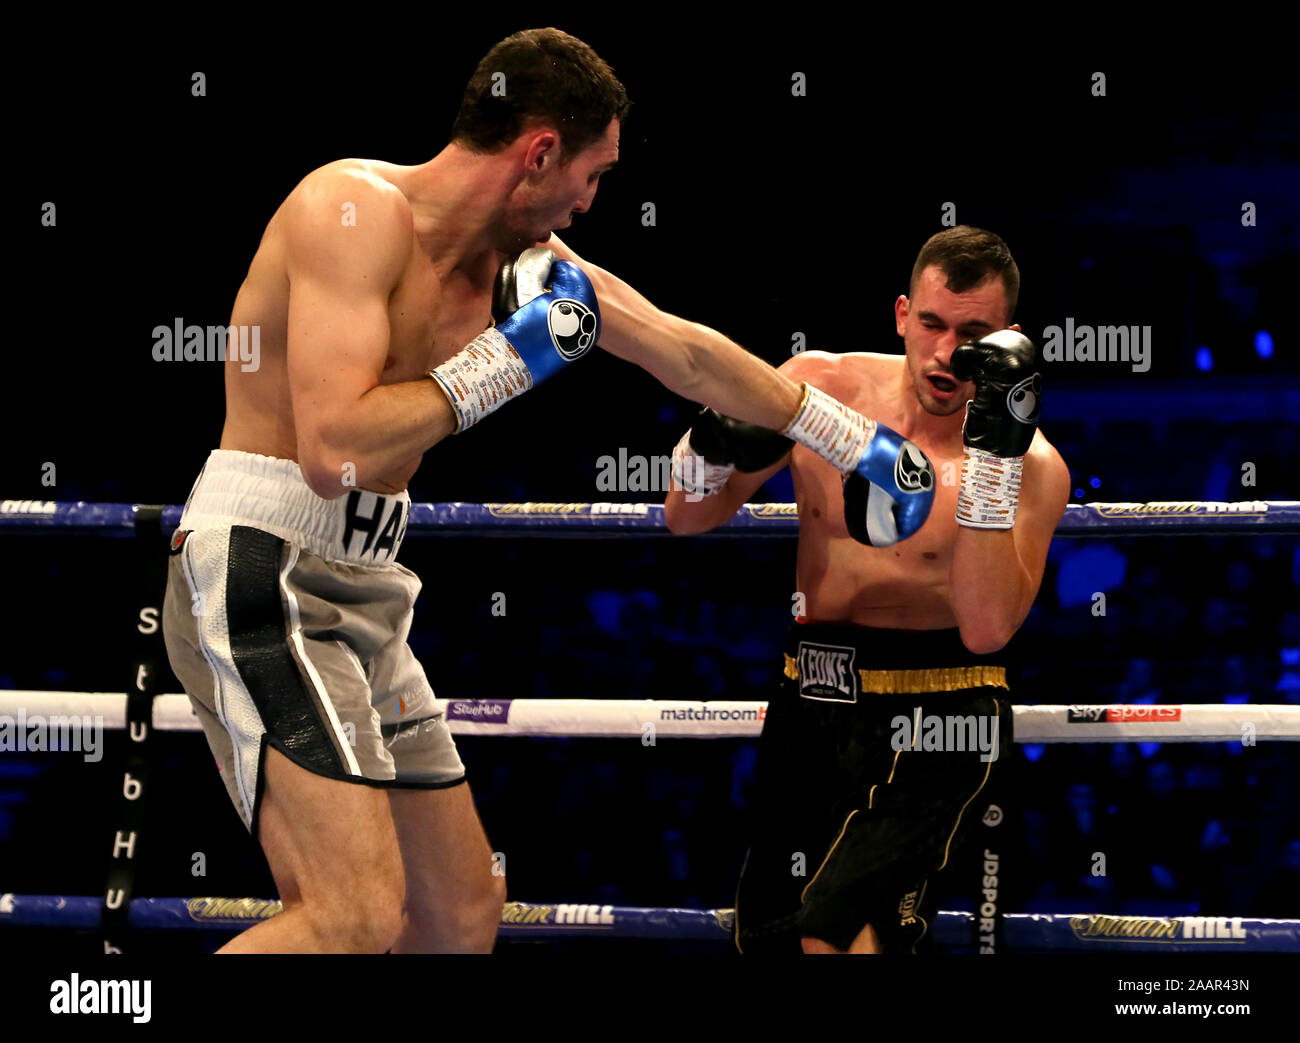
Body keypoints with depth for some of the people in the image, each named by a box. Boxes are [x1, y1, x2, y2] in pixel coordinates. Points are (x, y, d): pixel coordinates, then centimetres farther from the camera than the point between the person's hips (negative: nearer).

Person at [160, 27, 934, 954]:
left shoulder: (527, 258, 11)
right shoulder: (359, 209, -16)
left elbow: (688, 354, 23)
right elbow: (333, 452, -26)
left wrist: (856, 444, 30)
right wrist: (506, 359, -16)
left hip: (361, 599, 10)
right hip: (258, 568, -10)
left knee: (464, 916, 14)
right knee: (360, 919, -24)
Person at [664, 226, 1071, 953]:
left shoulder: (1032, 468, -12)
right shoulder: (820, 388, -1)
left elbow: (987, 627, -26)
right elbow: (688, 520, 8)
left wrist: (995, 457, -30)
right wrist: (714, 449, -15)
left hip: (932, 711, -5)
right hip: (810, 699, 5)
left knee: (837, 930, -25)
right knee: (766, 936, 12)